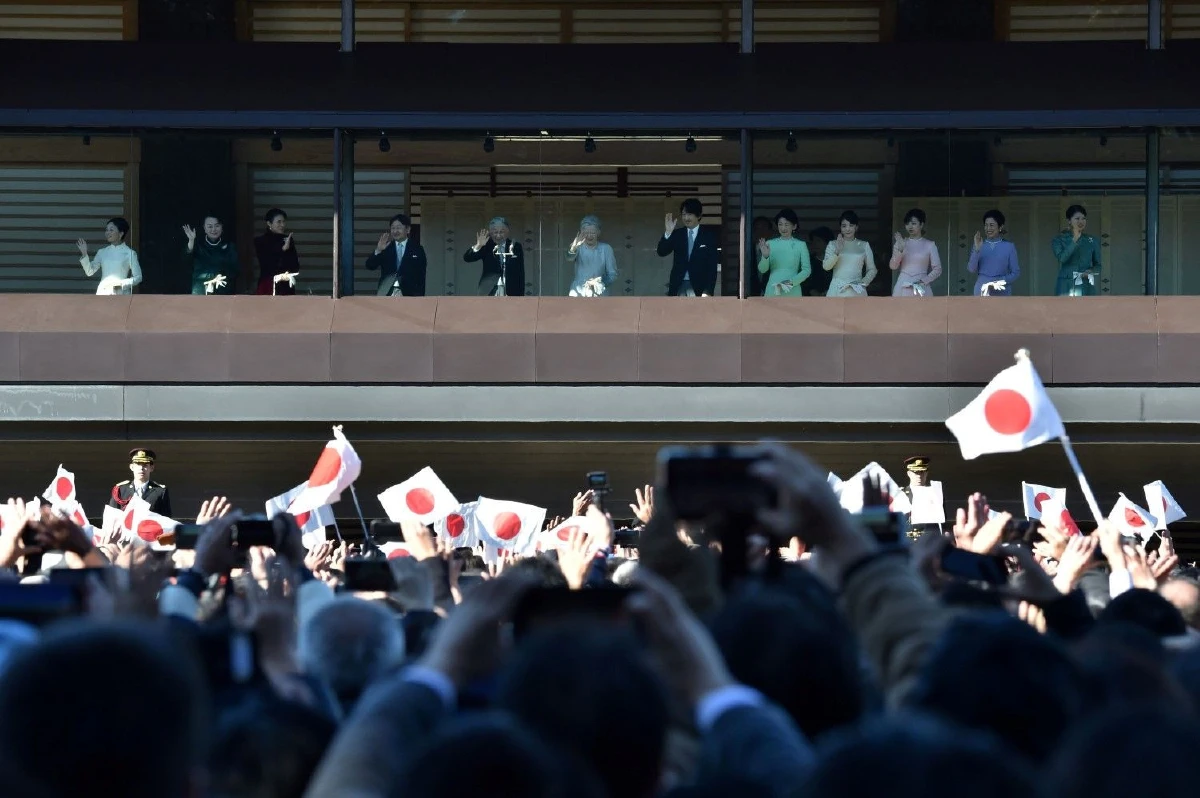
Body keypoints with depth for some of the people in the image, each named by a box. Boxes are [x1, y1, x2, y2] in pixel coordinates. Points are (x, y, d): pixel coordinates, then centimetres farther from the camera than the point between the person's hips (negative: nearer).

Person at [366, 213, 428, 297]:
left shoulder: (417, 250, 6)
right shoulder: (386, 248, 10)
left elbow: (421, 278, 5)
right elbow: (370, 266, 2)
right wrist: (378, 251, -16)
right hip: (386, 294, 1)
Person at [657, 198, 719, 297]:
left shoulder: (709, 236, 3)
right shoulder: (677, 234, 11)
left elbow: (712, 266, 0)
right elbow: (661, 252, 1)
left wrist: (708, 291, -8)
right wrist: (668, 232, -14)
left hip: (698, 287, -2)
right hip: (678, 286, 2)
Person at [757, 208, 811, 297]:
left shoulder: (800, 245, 5)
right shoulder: (770, 244, 8)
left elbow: (807, 270, 3)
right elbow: (762, 269, 4)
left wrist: (792, 281, -11)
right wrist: (765, 256, -16)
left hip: (792, 291, -1)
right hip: (772, 290, 1)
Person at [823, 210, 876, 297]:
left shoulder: (864, 245, 11)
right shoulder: (833, 245, 9)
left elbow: (872, 269, 14)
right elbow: (826, 266, -4)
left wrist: (864, 282, -4)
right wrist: (837, 251, -17)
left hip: (856, 291, 0)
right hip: (837, 291, 0)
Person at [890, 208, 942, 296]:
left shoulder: (929, 245, 6)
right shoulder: (901, 243, 10)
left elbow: (937, 269, 5)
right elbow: (893, 266, 0)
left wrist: (924, 281, -9)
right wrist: (900, 249, -13)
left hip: (921, 290, -1)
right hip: (903, 290, 1)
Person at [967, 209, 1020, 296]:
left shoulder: (1009, 247, 4)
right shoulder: (979, 246, 7)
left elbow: (1016, 272, 5)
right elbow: (971, 269, -1)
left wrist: (1001, 281, -10)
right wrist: (977, 249, -13)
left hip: (1002, 292, -1)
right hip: (982, 291, 1)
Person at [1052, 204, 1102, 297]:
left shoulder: (1092, 241, 8)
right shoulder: (1059, 239, 2)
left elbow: (1098, 265, 14)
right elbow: (1062, 258, -16)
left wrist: (1091, 271, -8)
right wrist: (1074, 239, -21)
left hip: (1085, 289, 2)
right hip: (1065, 288, -2)